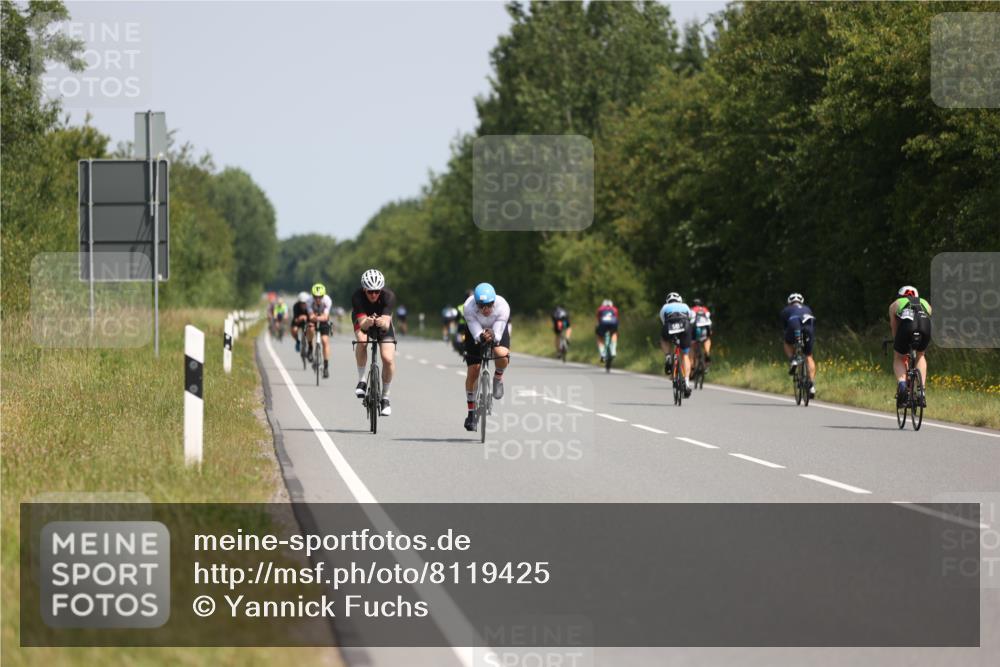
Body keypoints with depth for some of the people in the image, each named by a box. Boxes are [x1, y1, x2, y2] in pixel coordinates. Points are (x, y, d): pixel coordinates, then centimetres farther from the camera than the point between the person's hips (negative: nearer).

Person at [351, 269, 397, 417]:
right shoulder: (357, 297, -34)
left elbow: (386, 323, -42)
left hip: (382, 322, 0)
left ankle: (385, 397, 4)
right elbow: (362, 323, -41)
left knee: (388, 359, -17)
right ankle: (361, 381, -14)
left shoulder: (389, 296, -33)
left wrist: (383, 323, -66)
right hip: (363, 319, 0)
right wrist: (367, 322, -65)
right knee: (362, 341, -34)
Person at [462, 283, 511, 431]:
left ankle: (498, 378, 4)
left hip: (497, 330, 0)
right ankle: (471, 412, 10)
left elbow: (498, 334, -36)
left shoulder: (503, 307, -35)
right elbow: (476, 334, -35)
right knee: (473, 370, -7)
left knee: (502, 356, -32)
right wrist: (482, 336, -58)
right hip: (476, 331, 0)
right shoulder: (468, 307, -35)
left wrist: (492, 336, -58)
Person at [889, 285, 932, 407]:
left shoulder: (895, 305, 34)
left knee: (898, 358, 22)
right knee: (921, 356, 29)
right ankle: (921, 393, 17)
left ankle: (901, 383, -6)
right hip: (926, 327, 2)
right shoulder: (925, 303, 39)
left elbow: (894, 329, 39)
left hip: (907, 326, -2)